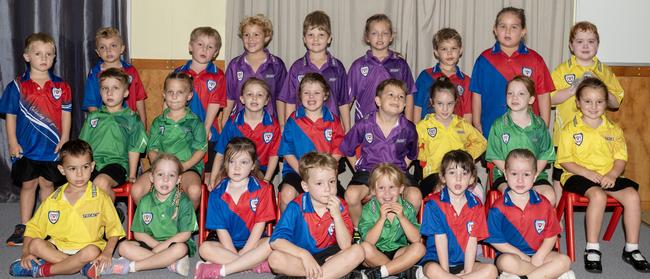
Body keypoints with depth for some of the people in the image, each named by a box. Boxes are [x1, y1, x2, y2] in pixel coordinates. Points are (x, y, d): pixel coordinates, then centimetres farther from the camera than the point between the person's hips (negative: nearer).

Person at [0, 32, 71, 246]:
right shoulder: (18, 86, -3)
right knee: (28, 184, 9)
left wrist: (64, 140, -3)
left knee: (48, 183, 11)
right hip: (26, 146, 0)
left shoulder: (60, 86, 0)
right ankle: (23, 226, 18)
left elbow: (66, 114, 3)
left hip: (53, 146, 1)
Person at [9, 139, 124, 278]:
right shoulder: (53, 200, 3)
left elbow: (114, 228, -1)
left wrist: (107, 252, -17)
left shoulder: (100, 198, -4)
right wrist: (26, 253, -7)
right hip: (59, 246, 3)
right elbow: (33, 227, 8)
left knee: (92, 252, -36)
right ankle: (83, 266, -26)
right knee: (35, 244, -24)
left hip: (87, 246, -3)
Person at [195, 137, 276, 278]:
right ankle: (258, 265, -26)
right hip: (228, 245, 1)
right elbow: (221, 228, -4)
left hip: (254, 243, -1)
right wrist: (235, 254, -17)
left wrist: (244, 252, -15)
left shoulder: (262, 189, -2)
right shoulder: (217, 194, 1)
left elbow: (260, 223, -6)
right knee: (205, 248, -26)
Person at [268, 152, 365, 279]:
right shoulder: (297, 207, -12)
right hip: (299, 258, -2)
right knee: (275, 259, -30)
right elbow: (276, 240, -21)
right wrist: (304, 254, -33)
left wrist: (337, 215, -24)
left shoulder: (339, 206, -6)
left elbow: (345, 246, -14)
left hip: (328, 256, 2)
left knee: (357, 251, -23)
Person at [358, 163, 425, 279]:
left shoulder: (407, 208, -4)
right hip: (376, 255, -2)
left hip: (398, 252, 2)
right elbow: (369, 242, -17)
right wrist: (381, 218, -26)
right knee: (365, 247, -32)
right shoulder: (369, 208, -9)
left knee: (419, 248, -23)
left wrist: (401, 217, -22)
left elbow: (416, 239, -12)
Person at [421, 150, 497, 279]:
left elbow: (472, 240, -4)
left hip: (463, 262, 4)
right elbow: (440, 238, -12)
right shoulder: (434, 203, -8)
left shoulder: (476, 205, 2)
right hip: (436, 260, -4)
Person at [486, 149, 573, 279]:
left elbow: (551, 235, 3)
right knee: (507, 262, -36)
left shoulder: (543, 204, 2)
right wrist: (525, 259, -12)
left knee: (565, 261, -20)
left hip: (538, 254, 4)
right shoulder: (499, 208, -9)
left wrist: (538, 257, -13)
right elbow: (496, 241, -9)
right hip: (512, 255, -3)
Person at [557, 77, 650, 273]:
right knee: (598, 195, -34)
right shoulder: (571, 129, 0)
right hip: (578, 176, -4)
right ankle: (592, 249, -25)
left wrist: (612, 175, -12)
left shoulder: (614, 130, 12)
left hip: (608, 177, 4)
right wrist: (588, 173, -17)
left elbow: (621, 158, 9)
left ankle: (631, 249, -8)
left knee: (632, 194, -21)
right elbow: (565, 161, -4)